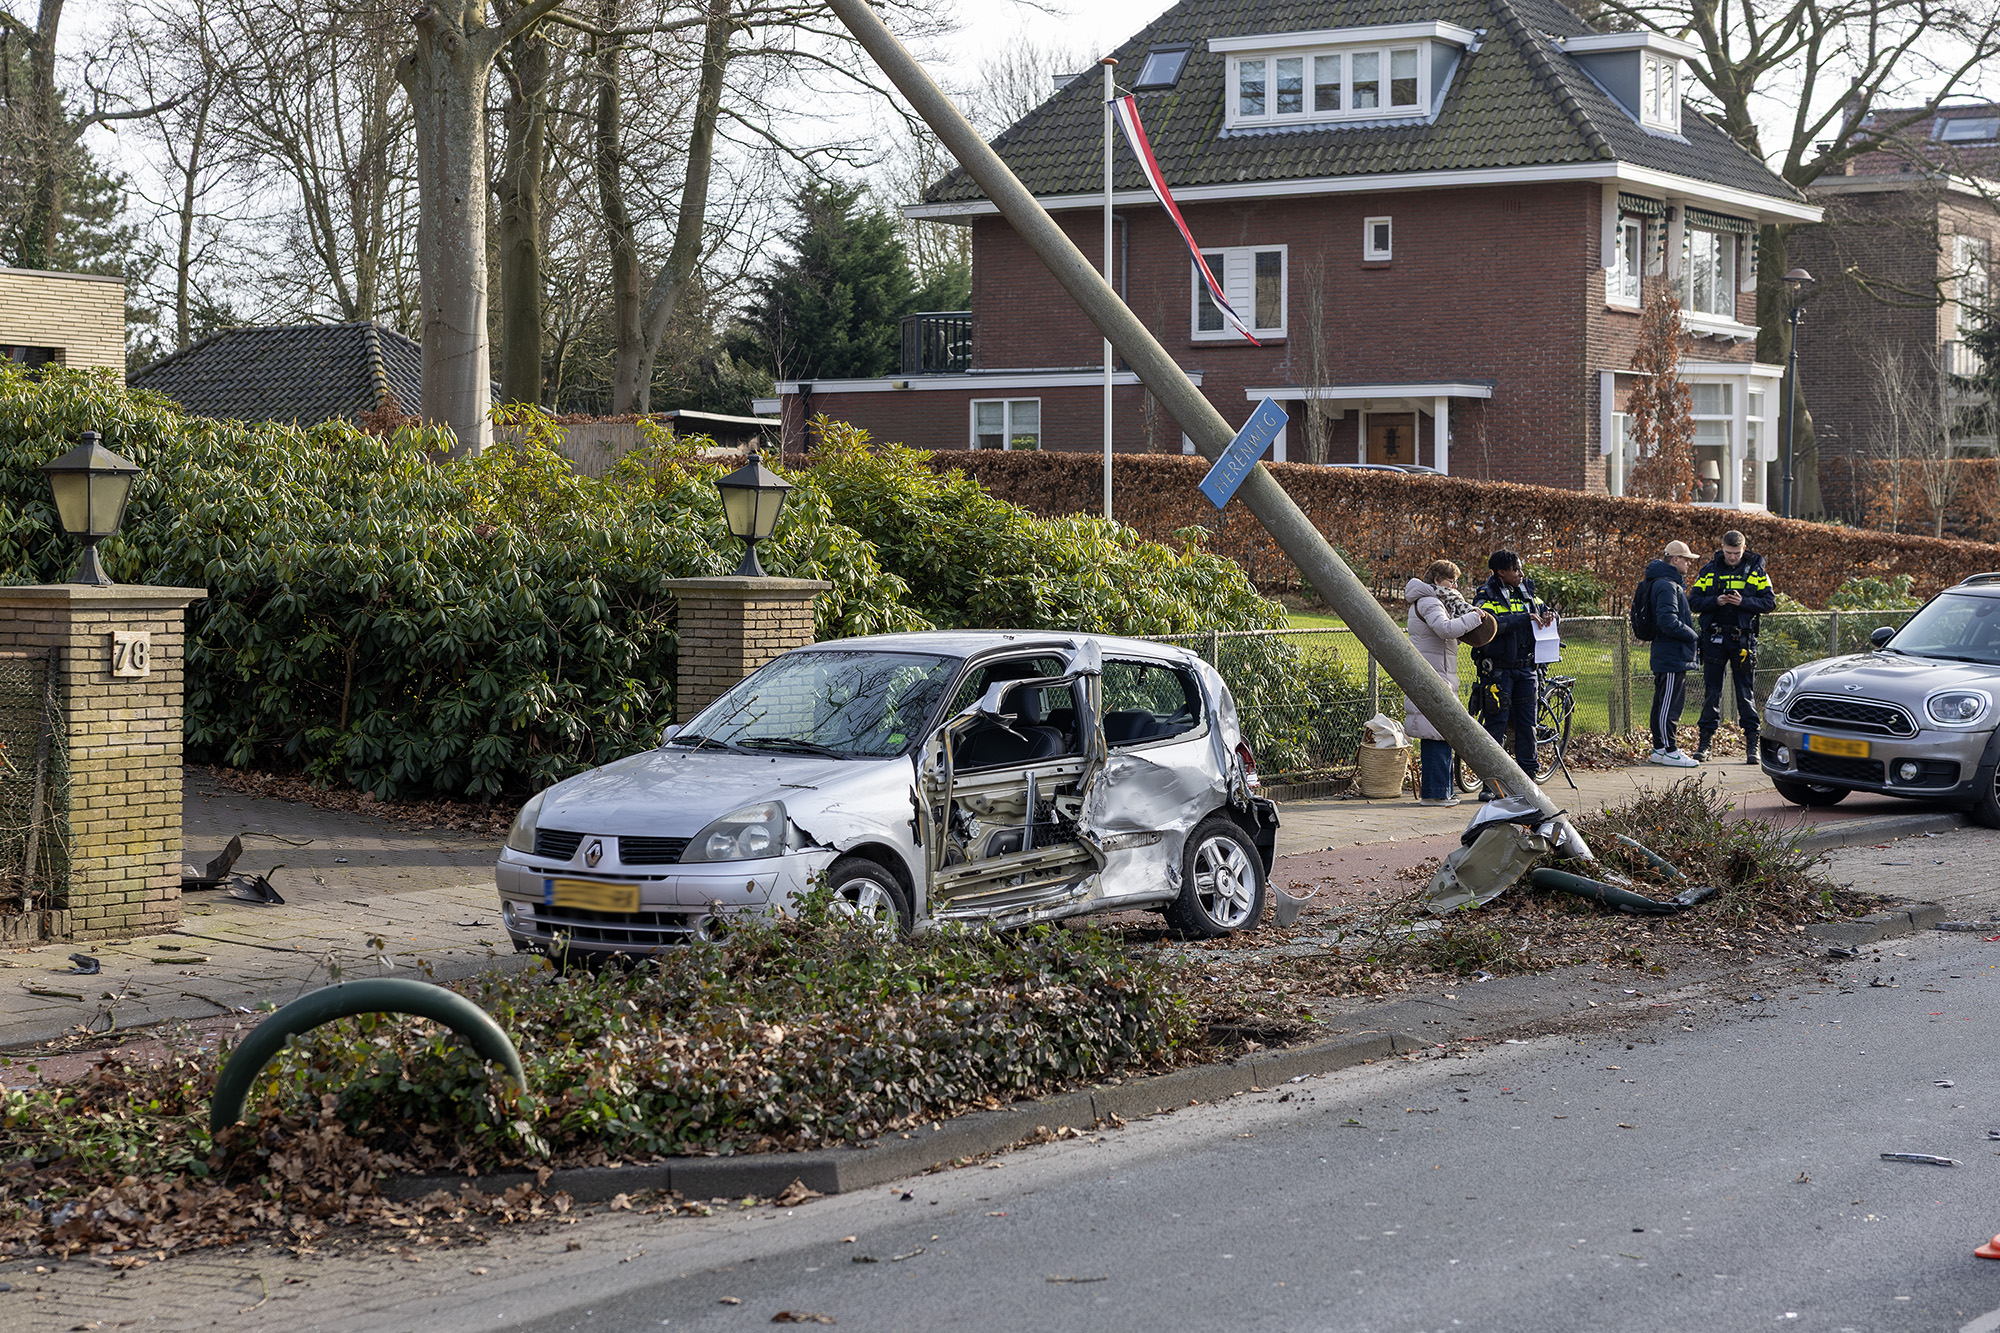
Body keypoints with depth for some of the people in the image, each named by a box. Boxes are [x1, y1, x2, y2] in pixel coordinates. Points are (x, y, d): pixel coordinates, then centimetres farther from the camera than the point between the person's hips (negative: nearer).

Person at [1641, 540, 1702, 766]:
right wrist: (1693, 635, -14)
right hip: (1672, 656, -11)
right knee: (1670, 703, -6)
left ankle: (1659, 749, 19)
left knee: (1663, 703, 14)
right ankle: (1669, 751, -3)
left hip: (1667, 655, 11)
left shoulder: (1672, 584, 18)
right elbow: (1668, 622, -25)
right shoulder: (1666, 586, -17)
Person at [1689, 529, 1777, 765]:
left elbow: (1770, 602, 0)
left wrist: (1743, 601, -16)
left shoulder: (1756, 570, 2)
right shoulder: (1709, 570, 5)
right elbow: (1693, 600, 3)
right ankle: (1705, 741, 10)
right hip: (1714, 638, 1)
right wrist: (1715, 601, -15)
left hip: (1743, 638, -1)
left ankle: (1752, 744, 6)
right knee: (1711, 692, 5)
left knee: (1746, 693, 2)